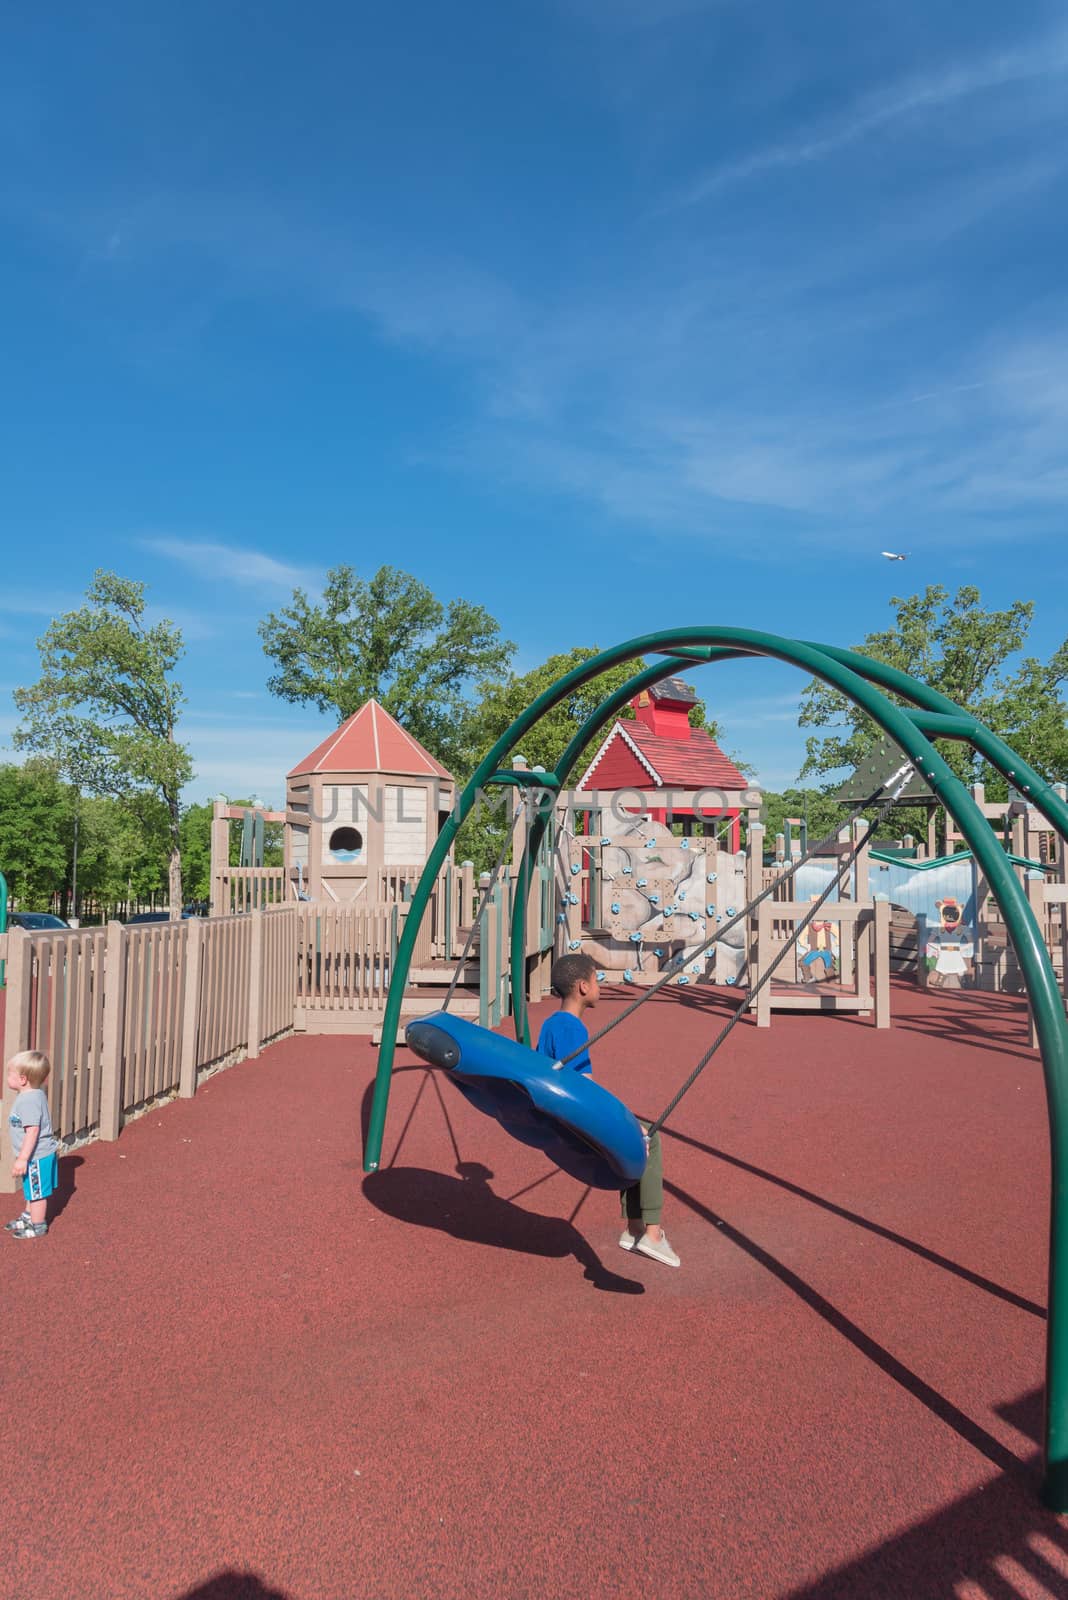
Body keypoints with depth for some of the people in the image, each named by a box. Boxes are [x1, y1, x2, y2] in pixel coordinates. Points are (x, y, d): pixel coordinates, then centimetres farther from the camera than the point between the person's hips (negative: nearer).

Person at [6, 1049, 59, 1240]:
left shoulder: (29, 1101, -26)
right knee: (31, 1191, 26)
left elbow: (33, 1131, -29)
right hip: (40, 1154, 10)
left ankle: (38, 1227, 20)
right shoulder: (36, 1095, 6)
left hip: (37, 1157, -10)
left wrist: (23, 1158, -27)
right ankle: (28, 1217, 43)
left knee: (36, 1192, 6)